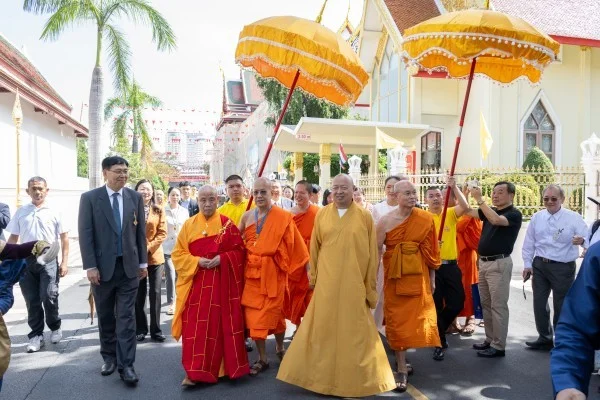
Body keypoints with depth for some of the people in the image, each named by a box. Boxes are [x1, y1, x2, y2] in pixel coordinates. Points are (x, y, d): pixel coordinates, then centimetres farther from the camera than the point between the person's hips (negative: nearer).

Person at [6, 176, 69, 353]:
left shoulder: (54, 212, 2)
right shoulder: (21, 212, 9)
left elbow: (64, 237, 3)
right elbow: (13, 238, 12)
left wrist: (64, 262, -2)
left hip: (48, 260, -2)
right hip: (26, 261, 2)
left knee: (48, 297, -6)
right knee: (31, 301, 7)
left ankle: (55, 327, 20)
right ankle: (36, 335, 20)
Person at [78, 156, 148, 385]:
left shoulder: (135, 198, 4)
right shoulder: (90, 198, -3)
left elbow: (141, 232, 7)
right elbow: (85, 234, -6)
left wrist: (143, 262, 5)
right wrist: (90, 266, -11)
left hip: (129, 266, 1)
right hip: (102, 267, -1)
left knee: (126, 317, 1)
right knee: (105, 317, 13)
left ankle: (126, 364, 5)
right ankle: (109, 358, 29)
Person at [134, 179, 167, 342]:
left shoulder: (158, 210, 4)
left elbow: (162, 233, -1)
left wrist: (149, 247, -12)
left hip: (155, 256, 1)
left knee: (155, 293, 4)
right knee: (139, 294, 7)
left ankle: (156, 330, 14)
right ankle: (140, 329, 19)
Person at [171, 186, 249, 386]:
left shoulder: (227, 224, 1)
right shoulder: (189, 225, 5)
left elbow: (240, 251, 1)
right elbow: (178, 254, 4)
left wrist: (222, 258, -15)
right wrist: (197, 261, -13)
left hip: (222, 282, -1)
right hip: (196, 282, 1)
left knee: (220, 323, 4)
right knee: (195, 325, -1)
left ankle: (220, 367, 20)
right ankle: (194, 371, 6)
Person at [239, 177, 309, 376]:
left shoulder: (283, 217, -8)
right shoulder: (247, 216, 4)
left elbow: (296, 245, -6)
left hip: (272, 272, -3)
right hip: (251, 272, 4)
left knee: (275, 313, 7)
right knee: (253, 315, 6)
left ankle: (280, 348, 35)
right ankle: (262, 358, 21)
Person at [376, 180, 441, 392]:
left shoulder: (425, 219, -2)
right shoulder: (386, 221, -8)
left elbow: (430, 250, 6)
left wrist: (432, 277, 9)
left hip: (418, 276, 2)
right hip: (395, 277, -2)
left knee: (415, 317, 7)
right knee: (397, 319, 3)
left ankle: (401, 361, 31)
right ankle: (401, 369, 12)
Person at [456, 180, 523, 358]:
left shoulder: (514, 214, -9)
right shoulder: (490, 211, 14)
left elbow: (496, 220, -28)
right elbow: (467, 210, 9)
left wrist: (479, 199, -28)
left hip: (499, 263, -8)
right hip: (484, 262, 8)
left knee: (498, 306, -3)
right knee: (486, 304, 14)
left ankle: (498, 346, 4)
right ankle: (490, 340, 24)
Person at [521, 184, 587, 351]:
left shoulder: (573, 218, -7)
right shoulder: (536, 217, 3)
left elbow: (587, 236, -16)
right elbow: (529, 242, 7)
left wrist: (582, 240, -39)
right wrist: (527, 264, 4)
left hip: (563, 268, -4)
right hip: (539, 265, 4)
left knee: (561, 305, 6)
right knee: (539, 303, 11)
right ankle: (545, 338, 28)